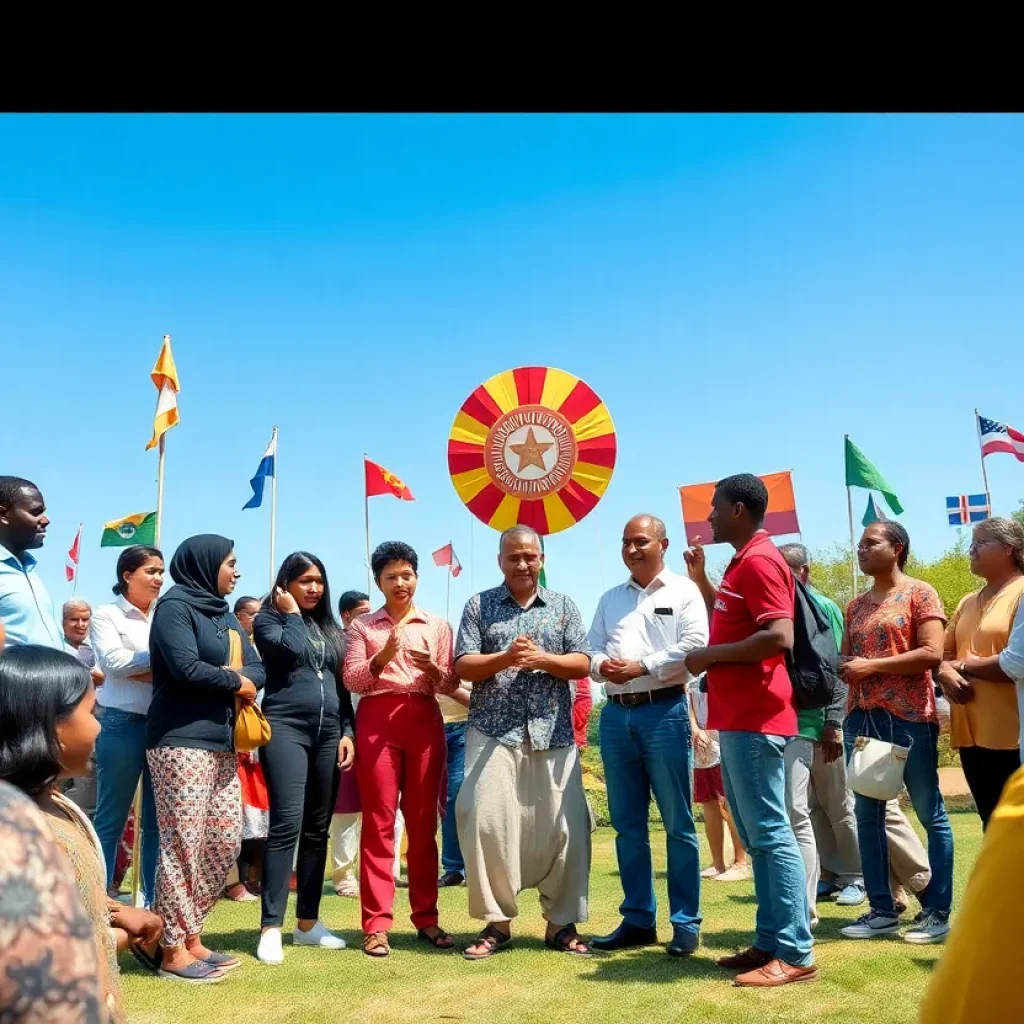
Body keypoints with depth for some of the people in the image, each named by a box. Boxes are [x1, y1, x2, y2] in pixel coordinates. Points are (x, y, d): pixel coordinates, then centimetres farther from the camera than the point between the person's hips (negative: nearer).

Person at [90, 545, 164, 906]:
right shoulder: (107, 615, 1)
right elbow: (113, 661, -12)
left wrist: (137, 671, -10)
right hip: (123, 723, -4)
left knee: (158, 819, 9)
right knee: (111, 819, 3)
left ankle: (155, 901, 17)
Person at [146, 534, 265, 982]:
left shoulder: (225, 615, 19)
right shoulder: (175, 606, -7)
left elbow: (257, 668, 13)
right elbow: (187, 668, -20)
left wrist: (242, 680, -10)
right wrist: (236, 682, -5)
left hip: (222, 741, 9)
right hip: (181, 741, -8)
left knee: (225, 842, 8)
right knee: (182, 843, -5)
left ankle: (190, 934, 19)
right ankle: (173, 949, 4)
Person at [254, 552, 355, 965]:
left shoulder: (329, 627, 18)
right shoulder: (269, 619, 3)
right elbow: (292, 651, -18)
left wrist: (347, 731, 9)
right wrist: (292, 614, -3)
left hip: (328, 732, 6)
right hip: (286, 727, -5)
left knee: (317, 829, 7)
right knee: (287, 824, -14)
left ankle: (308, 922, 16)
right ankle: (271, 927, -9)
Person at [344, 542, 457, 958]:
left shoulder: (437, 625, 13)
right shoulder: (363, 626, 10)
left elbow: (452, 684, 9)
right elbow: (350, 679, -1)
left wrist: (432, 668, -12)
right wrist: (381, 658, -17)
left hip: (424, 720, 2)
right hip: (377, 720, -1)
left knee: (423, 821, 5)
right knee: (379, 821, -2)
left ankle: (426, 917, 14)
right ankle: (376, 924, 1)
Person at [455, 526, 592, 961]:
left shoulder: (563, 606, 12)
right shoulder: (479, 605, 8)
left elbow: (582, 664, 4)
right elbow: (463, 667, 1)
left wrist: (542, 658, -14)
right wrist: (505, 657, -16)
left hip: (553, 734, 1)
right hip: (493, 733, -1)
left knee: (562, 826, 0)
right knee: (486, 823, -6)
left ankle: (562, 923, 13)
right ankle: (495, 922, 8)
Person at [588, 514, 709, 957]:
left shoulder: (684, 591, 3)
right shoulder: (610, 599, 19)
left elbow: (694, 646, -9)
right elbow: (592, 648, 15)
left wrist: (642, 666, -15)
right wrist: (602, 665, -8)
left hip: (663, 712, -5)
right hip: (615, 714, 5)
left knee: (678, 823, 0)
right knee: (627, 823, 9)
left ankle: (685, 922, 9)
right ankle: (638, 919, 18)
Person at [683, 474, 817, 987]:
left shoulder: (759, 561, -14)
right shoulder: (745, 562, 18)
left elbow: (780, 638, -26)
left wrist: (711, 656, -16)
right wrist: (700, 579, 23)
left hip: (754, 720, -11)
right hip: (738, 718, 11)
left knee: (770, 834, -7)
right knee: (756, 836, 13)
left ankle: (795, 953, 0)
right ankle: (770, 942, 20)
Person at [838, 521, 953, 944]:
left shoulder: (919, 593, -2)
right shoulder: (856, 606, 16)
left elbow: (933, 654, -13)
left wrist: (873, 665, -13)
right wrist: (846, 667, -1)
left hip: (909, 716, -6)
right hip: (862, 717, 7)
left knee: (929, 812, 1)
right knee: (868, 814, 7)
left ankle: (937, 911, 9)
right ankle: (882, 910, 15)